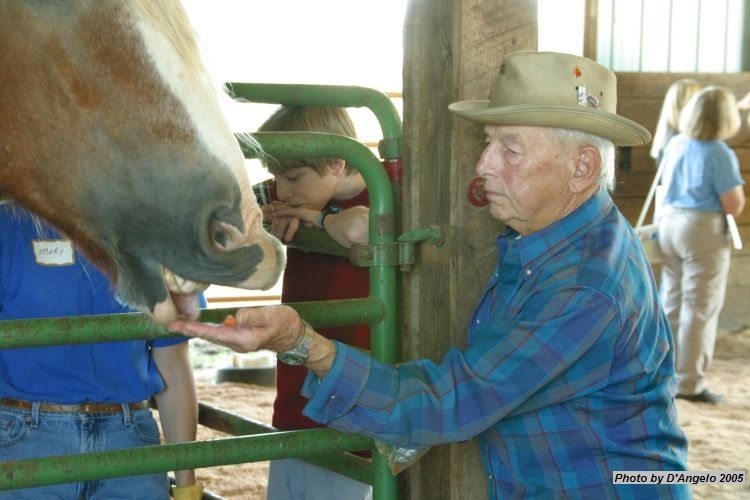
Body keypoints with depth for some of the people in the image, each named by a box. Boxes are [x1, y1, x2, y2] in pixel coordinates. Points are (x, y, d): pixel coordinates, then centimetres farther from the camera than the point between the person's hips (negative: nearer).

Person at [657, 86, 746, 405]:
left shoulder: (675, 145, 6)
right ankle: (690, 383, 3)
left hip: (669, 223, 7)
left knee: (672, 304, 16)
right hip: (704, 231, -7)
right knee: (700, 309, 0)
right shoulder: (719, 153, -15)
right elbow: (734, 206, -14)